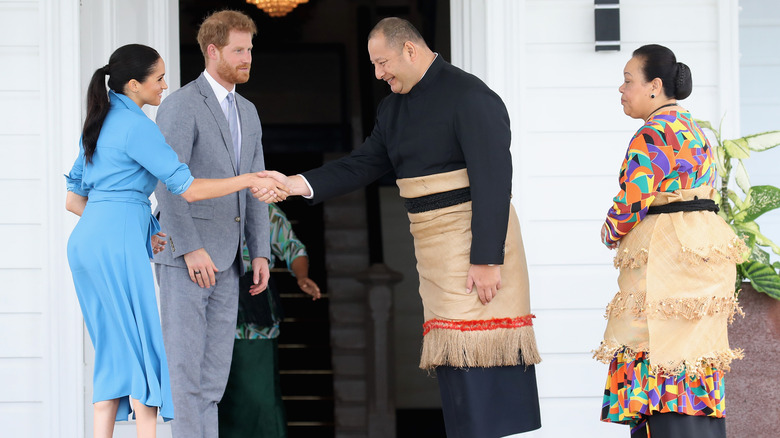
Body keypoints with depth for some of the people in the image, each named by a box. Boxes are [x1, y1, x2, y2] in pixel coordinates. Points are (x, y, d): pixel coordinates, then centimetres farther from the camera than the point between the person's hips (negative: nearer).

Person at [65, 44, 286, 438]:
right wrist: (248, 180, -5)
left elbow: (73, 200, 20)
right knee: (145, 346, -2)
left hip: (86, 239, 9)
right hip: (118, 241, -9)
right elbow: (188, 189, -13)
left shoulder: (97, 125, 18)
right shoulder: (136, 126, -9)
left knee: (113, 352, 9)